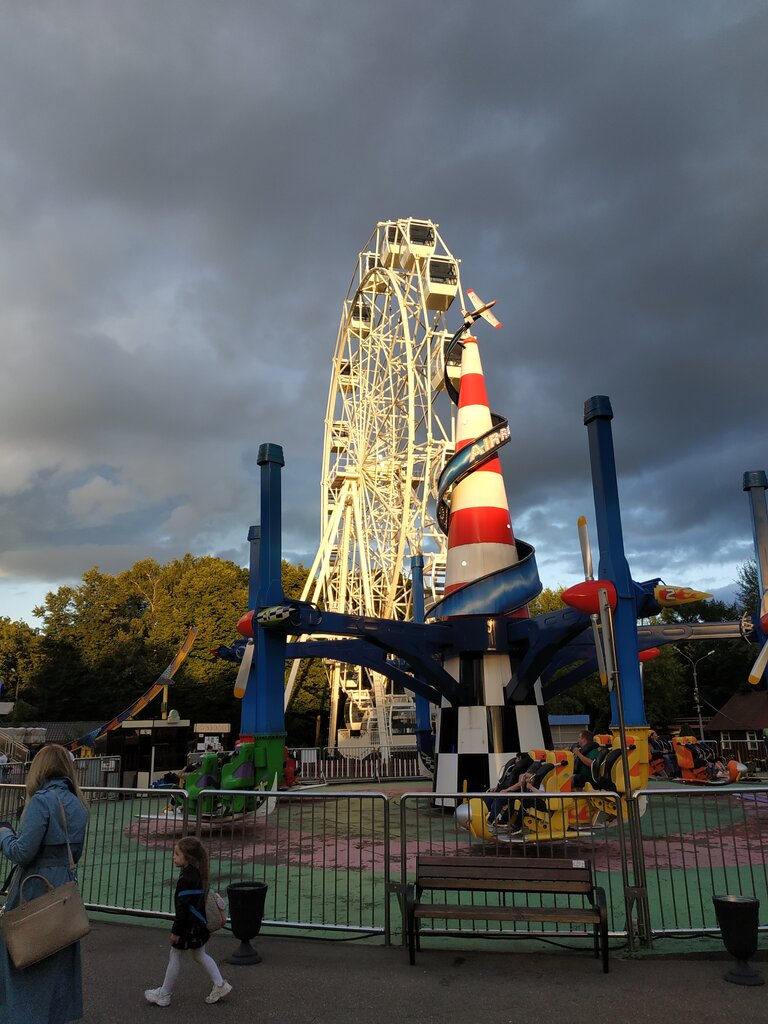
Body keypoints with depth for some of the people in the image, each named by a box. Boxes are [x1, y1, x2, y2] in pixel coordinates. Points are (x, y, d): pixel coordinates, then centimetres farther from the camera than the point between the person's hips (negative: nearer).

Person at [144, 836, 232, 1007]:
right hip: (200, 923, 9)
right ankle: (220, 985, 21)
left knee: (175, 956, 9)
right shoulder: (198, 874, 3)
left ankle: (164, 995, 24)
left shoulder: (186, 879, -26)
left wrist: (176, 931, -17)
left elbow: (182, 908, -24)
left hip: (189, 926, -9)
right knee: (199, 955, 20)